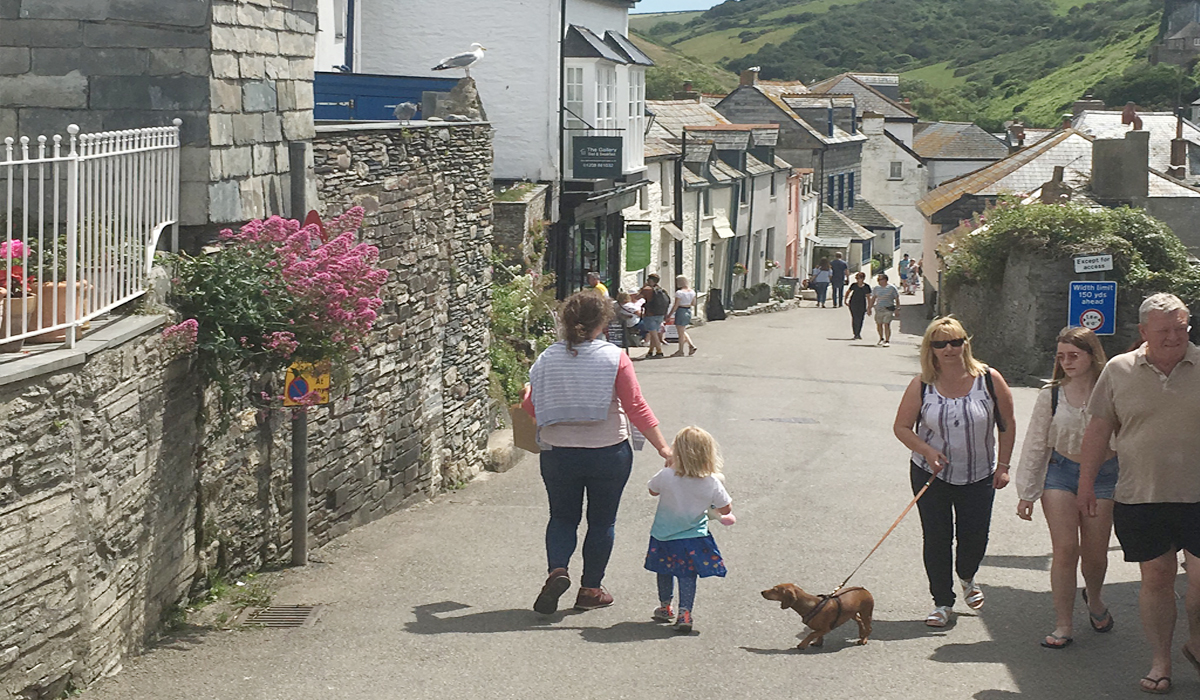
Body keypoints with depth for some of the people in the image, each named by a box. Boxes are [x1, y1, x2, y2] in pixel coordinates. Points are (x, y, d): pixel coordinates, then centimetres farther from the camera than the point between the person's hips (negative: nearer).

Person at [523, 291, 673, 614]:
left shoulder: (547, 359, -3)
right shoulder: (614, 358, -11)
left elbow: (532, 407, 4)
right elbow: (636, 407, -14)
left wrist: (526, 394, 28)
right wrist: (662, 447, -10)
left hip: (557, 452, 2)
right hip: (607, 453, -2)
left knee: (563, 517, 17)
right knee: (601, 521, 13)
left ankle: (557, 570, -7)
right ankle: (590, 590, 18)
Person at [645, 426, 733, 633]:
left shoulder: (666, 476, -20)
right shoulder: (712, 483, -18)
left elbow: (653, 490, 2)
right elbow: (726, 509, -8)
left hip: (664, 537, 1)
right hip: (694, 539, -1)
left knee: (664, 572, 22)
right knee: (687, 576, 10)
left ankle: (665, 607, 37)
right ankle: (684, 613, 4)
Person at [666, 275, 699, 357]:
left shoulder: (679, 292, -18)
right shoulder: (692, 291, 4)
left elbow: (675, 306, -17)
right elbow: (693, 303, 14)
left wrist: (669, 315, -9)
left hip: (681, 311, -8)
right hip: (688, 311, 8)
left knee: (681, 333, 3)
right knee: (683, 331, 22)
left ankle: (681, 351, 10)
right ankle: (691, 345, 12)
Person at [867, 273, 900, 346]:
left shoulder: (892, 288, -2)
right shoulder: (876, 288, 11)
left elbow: (897, 299, 1)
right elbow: (873, 298, 19)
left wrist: (897, 309, -4)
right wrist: (869, 308, 16)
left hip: (888, 309, -5)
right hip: (878, 309, 5)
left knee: (886, 324, -14)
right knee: (879, 324, 7)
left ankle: (887, 341, -11)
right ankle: (881, 339, 29)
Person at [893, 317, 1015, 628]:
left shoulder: (989, 380, -7)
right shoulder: (922, 386, -7)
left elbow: (1007, 425, 2)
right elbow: (902, 427, -1)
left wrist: (1002, 466, -1)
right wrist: (927, 450, -17)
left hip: (979, 477, 0)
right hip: (931, 475, 0)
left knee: (974, 539, 5)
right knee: (936, 540, 2)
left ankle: (967, 578, 39)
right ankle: (942, 602, 17)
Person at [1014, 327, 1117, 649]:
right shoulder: (1051, 395, -1)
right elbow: (1035, 445, 5)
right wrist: (1026, 493, 5)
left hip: (1102, 476, 0)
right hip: (1060, 474, 0)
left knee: (1095, 553, 5)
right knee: (1065, 550, -8)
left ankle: (1093, 598, 39)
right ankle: (1063, 626, 0)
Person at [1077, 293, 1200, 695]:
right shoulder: (1119, 371, 3)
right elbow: (1099, 429, 8)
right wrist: (1086, 484, 8)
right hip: (1141, 498, 1)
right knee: (1156, 578, 7)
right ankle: (1160, 661, 19)